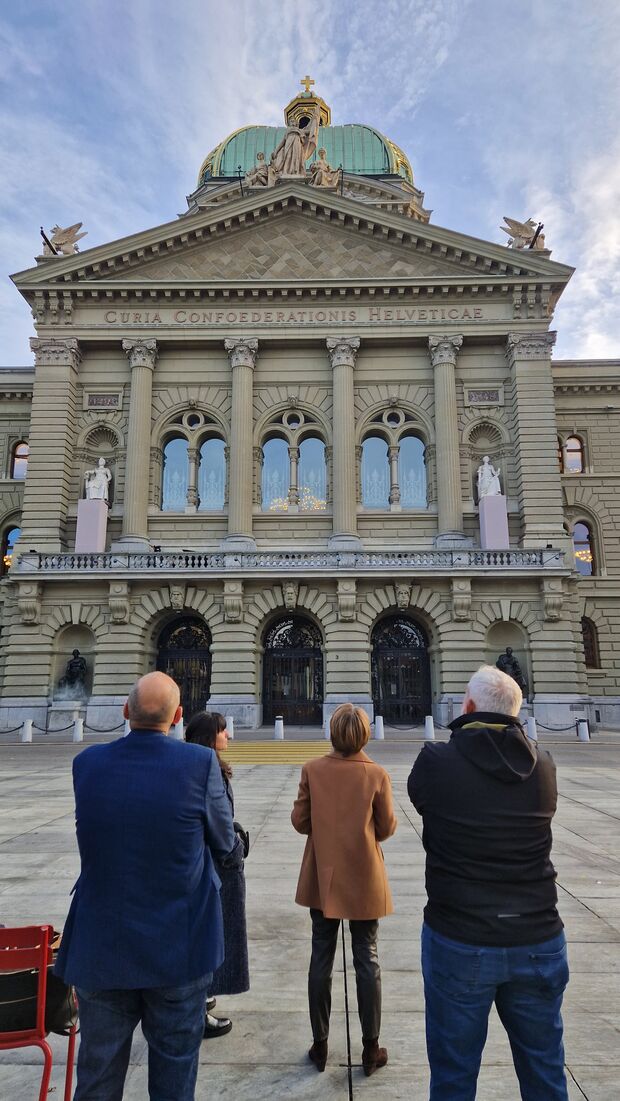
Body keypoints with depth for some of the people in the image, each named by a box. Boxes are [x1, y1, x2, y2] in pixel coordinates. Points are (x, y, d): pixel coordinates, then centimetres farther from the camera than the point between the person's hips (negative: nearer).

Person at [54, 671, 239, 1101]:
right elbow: (225, 843, -6)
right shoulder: (201, 763, -19)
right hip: (178, 948, -2)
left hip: (99, 948, 3)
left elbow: (95, 835, 7)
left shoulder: (87, 763, -9)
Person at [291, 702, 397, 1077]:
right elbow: (387, 828, -6)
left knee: (322, 958, 13)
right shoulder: (377, 774, -14)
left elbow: (300, 821, -5)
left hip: (323, 878, 1)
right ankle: (371, 1050, 23)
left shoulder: (313, 770, -11)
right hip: (364, 880, -1)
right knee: (367, 959, 12)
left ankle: (320, 1045, 26)